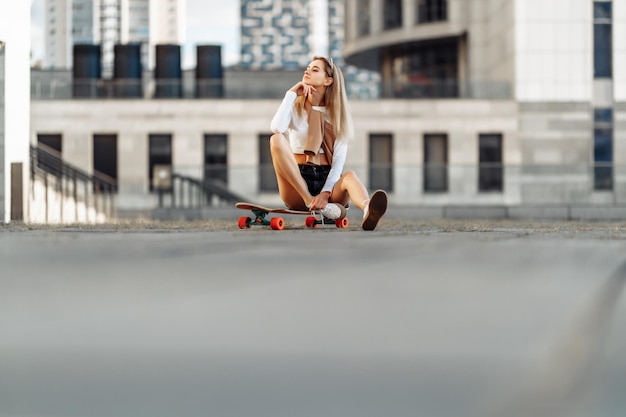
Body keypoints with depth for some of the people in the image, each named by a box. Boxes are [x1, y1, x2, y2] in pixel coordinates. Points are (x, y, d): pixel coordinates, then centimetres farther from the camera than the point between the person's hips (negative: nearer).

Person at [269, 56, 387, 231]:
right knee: (277, 139, -27)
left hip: (327, 179, 0)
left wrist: (326, 193, -18)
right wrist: (291, 93, -3)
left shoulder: (338, 114, 11)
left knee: (350, 176, -35)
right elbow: (276, 127, -14)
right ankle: (310, 201, -35)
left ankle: (368, 212, -71)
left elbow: (339, 159, -1)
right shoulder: (295, 107, 11)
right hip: (296, 187, 0)